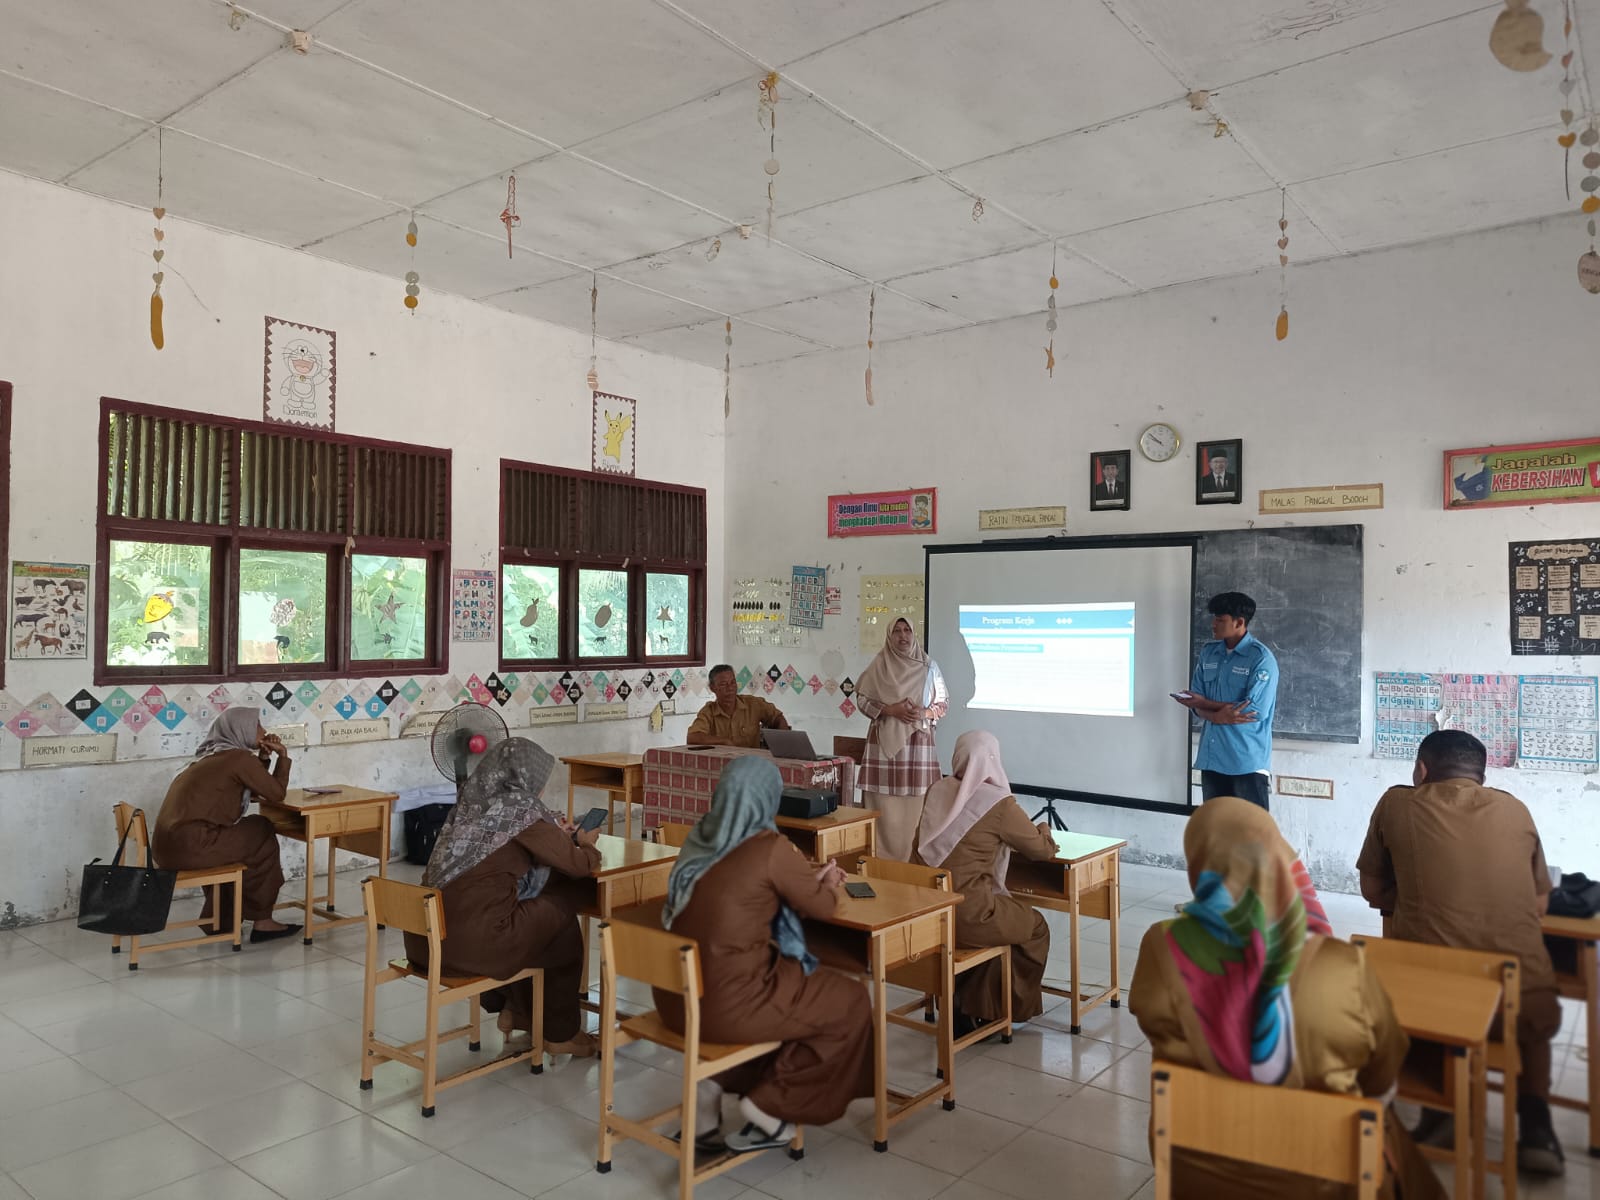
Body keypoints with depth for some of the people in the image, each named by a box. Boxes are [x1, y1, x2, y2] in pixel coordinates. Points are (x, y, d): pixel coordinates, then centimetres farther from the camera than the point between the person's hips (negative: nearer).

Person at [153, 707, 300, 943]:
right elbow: (276, 793, 0)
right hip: (190, 845, -9)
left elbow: (254, 791, 27)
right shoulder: (239, 757, -6)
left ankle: (218, 920, 33)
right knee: (264, 837, 9)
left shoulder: (214, 755, 21)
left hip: (168, 844, 9)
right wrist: (283, 756, 11)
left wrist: (264, 757, 17)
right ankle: (262, 921, 17)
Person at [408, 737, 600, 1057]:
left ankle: (512, 1012, 36)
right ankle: (560, 1034, 27)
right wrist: (585, 843, 18)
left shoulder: (472, 802, 11)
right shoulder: (519, 808, -9)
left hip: (426, 935, 8)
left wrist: (555, 835, 30)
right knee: (562, 919, 15)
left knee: (534, 910, 27)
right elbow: (580, 865, -3)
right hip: (469, 941, -8)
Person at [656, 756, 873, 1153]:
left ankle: (715, 1084, 19)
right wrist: (828, 884, 21)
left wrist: (808, 878, 24)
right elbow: (821, 906, 0)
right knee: (850, 1002, 12)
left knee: (794, 982, 29)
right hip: (727, 1004, -7)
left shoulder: (699, 839, 4)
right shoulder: (770, 848, -15)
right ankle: (767, 1106, 14)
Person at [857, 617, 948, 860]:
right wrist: (891, 709, -12)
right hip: (885, 740, -1)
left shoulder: (929, 666, 5)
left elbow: (943, 703, 9)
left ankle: (914, 860, 7)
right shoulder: (879, 665, 3)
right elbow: (862, 699, 2)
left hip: (919, 742, 1)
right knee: (885, 807, -2)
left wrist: (924, 713, -11)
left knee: (915, 805, -2)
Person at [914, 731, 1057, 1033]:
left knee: (1010, 912, 29)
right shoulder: (999, 803, -12)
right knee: (1035, 927, 18)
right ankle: (977, 1013, 22)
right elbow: (1042, 850, 1)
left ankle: (961, 1003, 32)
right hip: (966, 914, -7)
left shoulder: (937, 791, 4)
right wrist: (1043, 830, 24)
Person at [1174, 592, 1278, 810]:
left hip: (1247, 761, -5)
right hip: (1211, 757, 6)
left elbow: (1255, 710, -16)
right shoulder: (1208, 653, 9)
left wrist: (1205, 703, -8)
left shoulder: (1261, 658, -9)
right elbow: (1196, 704, 6)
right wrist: (1219, 716, -16)